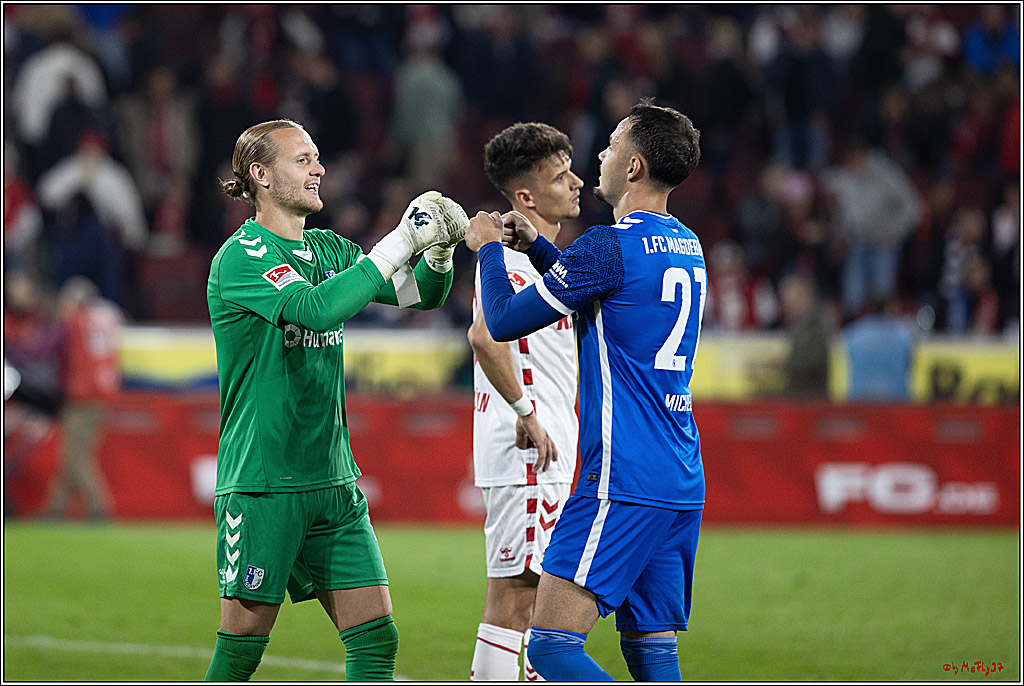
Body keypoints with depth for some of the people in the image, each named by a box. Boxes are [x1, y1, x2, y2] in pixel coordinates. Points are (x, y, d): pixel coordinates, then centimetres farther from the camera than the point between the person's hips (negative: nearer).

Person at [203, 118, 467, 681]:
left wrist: (438, 254, -11)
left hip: (333, 481, 7)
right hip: (260, 483, -7)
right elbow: (315, 308, -28)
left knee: (375, 639, -2)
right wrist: (400, 243, -25)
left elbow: (419, 295, 12)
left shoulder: (329, 250, 13)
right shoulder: (239, 258, -11)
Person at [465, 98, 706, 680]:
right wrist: (535, 245, 30)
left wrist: (488, 248, 12)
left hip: (622, 485, -9)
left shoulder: (611, 246, -13)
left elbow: (505, 321, -5)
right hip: (684, 485, 9)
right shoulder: (687, 246, 14)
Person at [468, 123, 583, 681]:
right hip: (525, 452, -10)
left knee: (541, 588, 12)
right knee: (513, 591, -10)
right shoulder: (516, 257, -15)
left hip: (548, 452, 10)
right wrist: (526, 412, -23)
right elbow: (484, 336, -31)